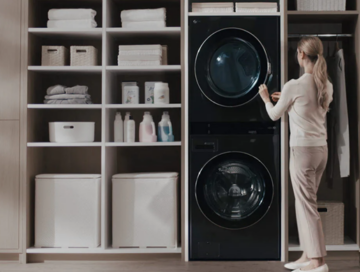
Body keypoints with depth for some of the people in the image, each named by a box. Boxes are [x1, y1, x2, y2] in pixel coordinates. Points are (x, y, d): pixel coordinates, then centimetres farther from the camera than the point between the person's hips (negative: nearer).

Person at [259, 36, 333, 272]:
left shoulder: (294, 86, -13)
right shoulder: (327, 85, 7)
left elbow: (275, 115, 1)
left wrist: (266, 99, 20)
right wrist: (286, 100, 25)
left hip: (303, 149, -7)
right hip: (321, 149, 7)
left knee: (307, 204, -1)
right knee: (306, 202, 15)